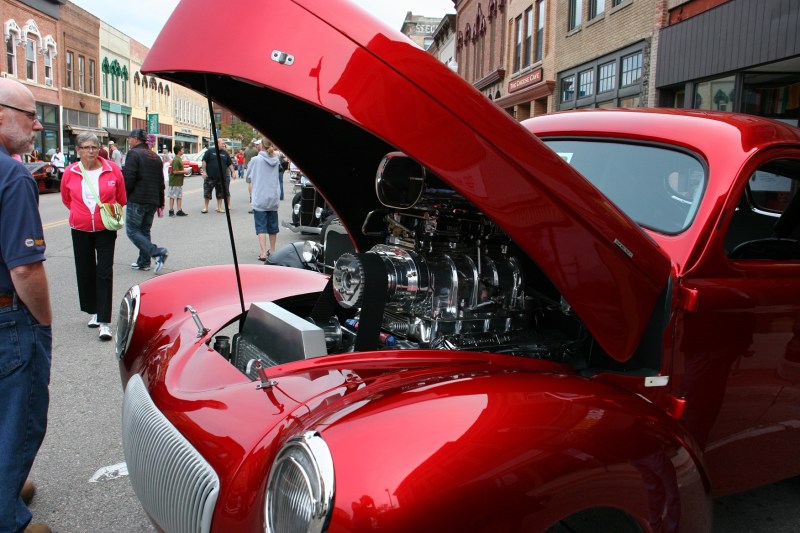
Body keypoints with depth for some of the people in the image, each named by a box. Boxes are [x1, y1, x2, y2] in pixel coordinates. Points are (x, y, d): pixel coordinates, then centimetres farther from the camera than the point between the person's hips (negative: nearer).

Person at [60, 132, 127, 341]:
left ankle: (104, 322, -7)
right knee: (85, 273, 12)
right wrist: (83, 213, 12)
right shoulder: (70, 172, -5)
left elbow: (121, 198, 8)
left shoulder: (112, 170, -8)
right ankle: (93, 312, 30)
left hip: (106, 230, -2)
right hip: (80, 230, 2)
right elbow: (66, 199, 13)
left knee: (104, 274, -6)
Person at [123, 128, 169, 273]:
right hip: (153, 201, 8)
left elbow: (128, 179, -17)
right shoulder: (155, 156, 17)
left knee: (132, 230, -4)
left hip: (137, 200, -8)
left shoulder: (133, 154, -9)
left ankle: (157, 253, -18)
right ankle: (144, 261, 14)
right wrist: (161, 202, 22)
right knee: (145, 230, 15)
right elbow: (161, 182, 18)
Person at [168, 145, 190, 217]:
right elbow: (175, 171, -23)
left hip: (179, 182, 9)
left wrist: (184, 172, 10)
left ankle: (179, 211, 12)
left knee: (179, 196, 9)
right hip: (175, 182, -9)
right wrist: (184, 172, -15)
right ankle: (171, 211, 6)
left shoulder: (179, 159, 13)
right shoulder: (176, 160, -18)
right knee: (172, 196, 0)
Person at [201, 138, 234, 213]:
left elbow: (230, 164, 13)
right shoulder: (210, 151, 0)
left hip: (221, 177, 3)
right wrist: (204, 171, -10)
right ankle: (206, 207, 13)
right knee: (207, 192, 2)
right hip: (210, 176, -3)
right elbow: (204, 161, -2)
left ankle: (219, 207, 15)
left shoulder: (225, 153, 11)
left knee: (220, 193, 7)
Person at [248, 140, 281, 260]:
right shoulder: (276, 160, 0)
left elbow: (248, 174, 2)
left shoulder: (255, 160, -11)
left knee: (261, 226, -2)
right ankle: (272, 251, 28)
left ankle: (263, 253, -13)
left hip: (259, 199, -4)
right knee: (272, 225, 16)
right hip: (274, 199, 4)